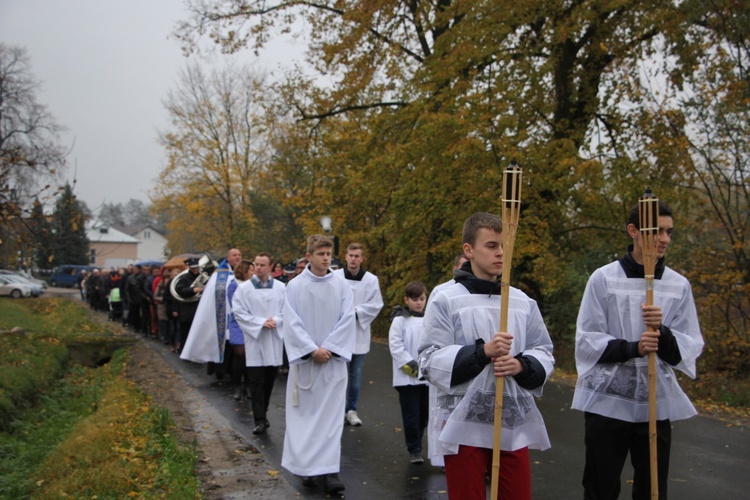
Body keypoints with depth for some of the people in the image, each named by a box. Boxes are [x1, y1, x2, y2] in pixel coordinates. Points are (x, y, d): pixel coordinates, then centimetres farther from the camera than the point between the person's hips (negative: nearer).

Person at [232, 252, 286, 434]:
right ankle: (259, 420, -2)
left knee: (269, 380, 11)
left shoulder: (281, 287, 1)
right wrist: (261, 322, -13)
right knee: (256, 381, -5)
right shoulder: (244, 288, -3)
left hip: (274, 339, 2)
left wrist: (275, 320, -14)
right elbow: (238, 312, -5)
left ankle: (263, 414, 26)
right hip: (254, 339, -2)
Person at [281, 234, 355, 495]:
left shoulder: (341, 285, 1)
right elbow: (292, 323, -5)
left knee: (331, 416, -2)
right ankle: (307, 467, 15)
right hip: (304, 359, 0)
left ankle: (330, 471, -3)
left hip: (333, 359, 0)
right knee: (304, 414, 5)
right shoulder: (295, 286, -2)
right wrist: (312, 350, -13)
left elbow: (347, 319, -2)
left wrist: (328, 348, -11)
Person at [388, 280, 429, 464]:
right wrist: (410, 364, -15)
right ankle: (414, 449, 9)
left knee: (424, 413, 13)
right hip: (407, 377, -4)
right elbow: (395, 345, -9)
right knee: (411, 414, -1)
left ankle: (417, 445, 30)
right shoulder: (400, 320, -5)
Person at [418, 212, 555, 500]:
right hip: (464, 425, -3)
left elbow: (544, 354, 10)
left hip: (515, 424, 4)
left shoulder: (523, 302, 7)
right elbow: (430, 361, -9)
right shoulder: (446, 300, -6)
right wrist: (481, 352, -20)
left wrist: (521, 365, -12)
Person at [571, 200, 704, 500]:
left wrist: (663, 332, -17)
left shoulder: (679, 286, 4)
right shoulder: (603, 279, -5)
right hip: (607, 401, -3)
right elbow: (586, 340, -6)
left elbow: (690, 348, 3)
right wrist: (632, 348, -21)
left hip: (657, 403, 3)